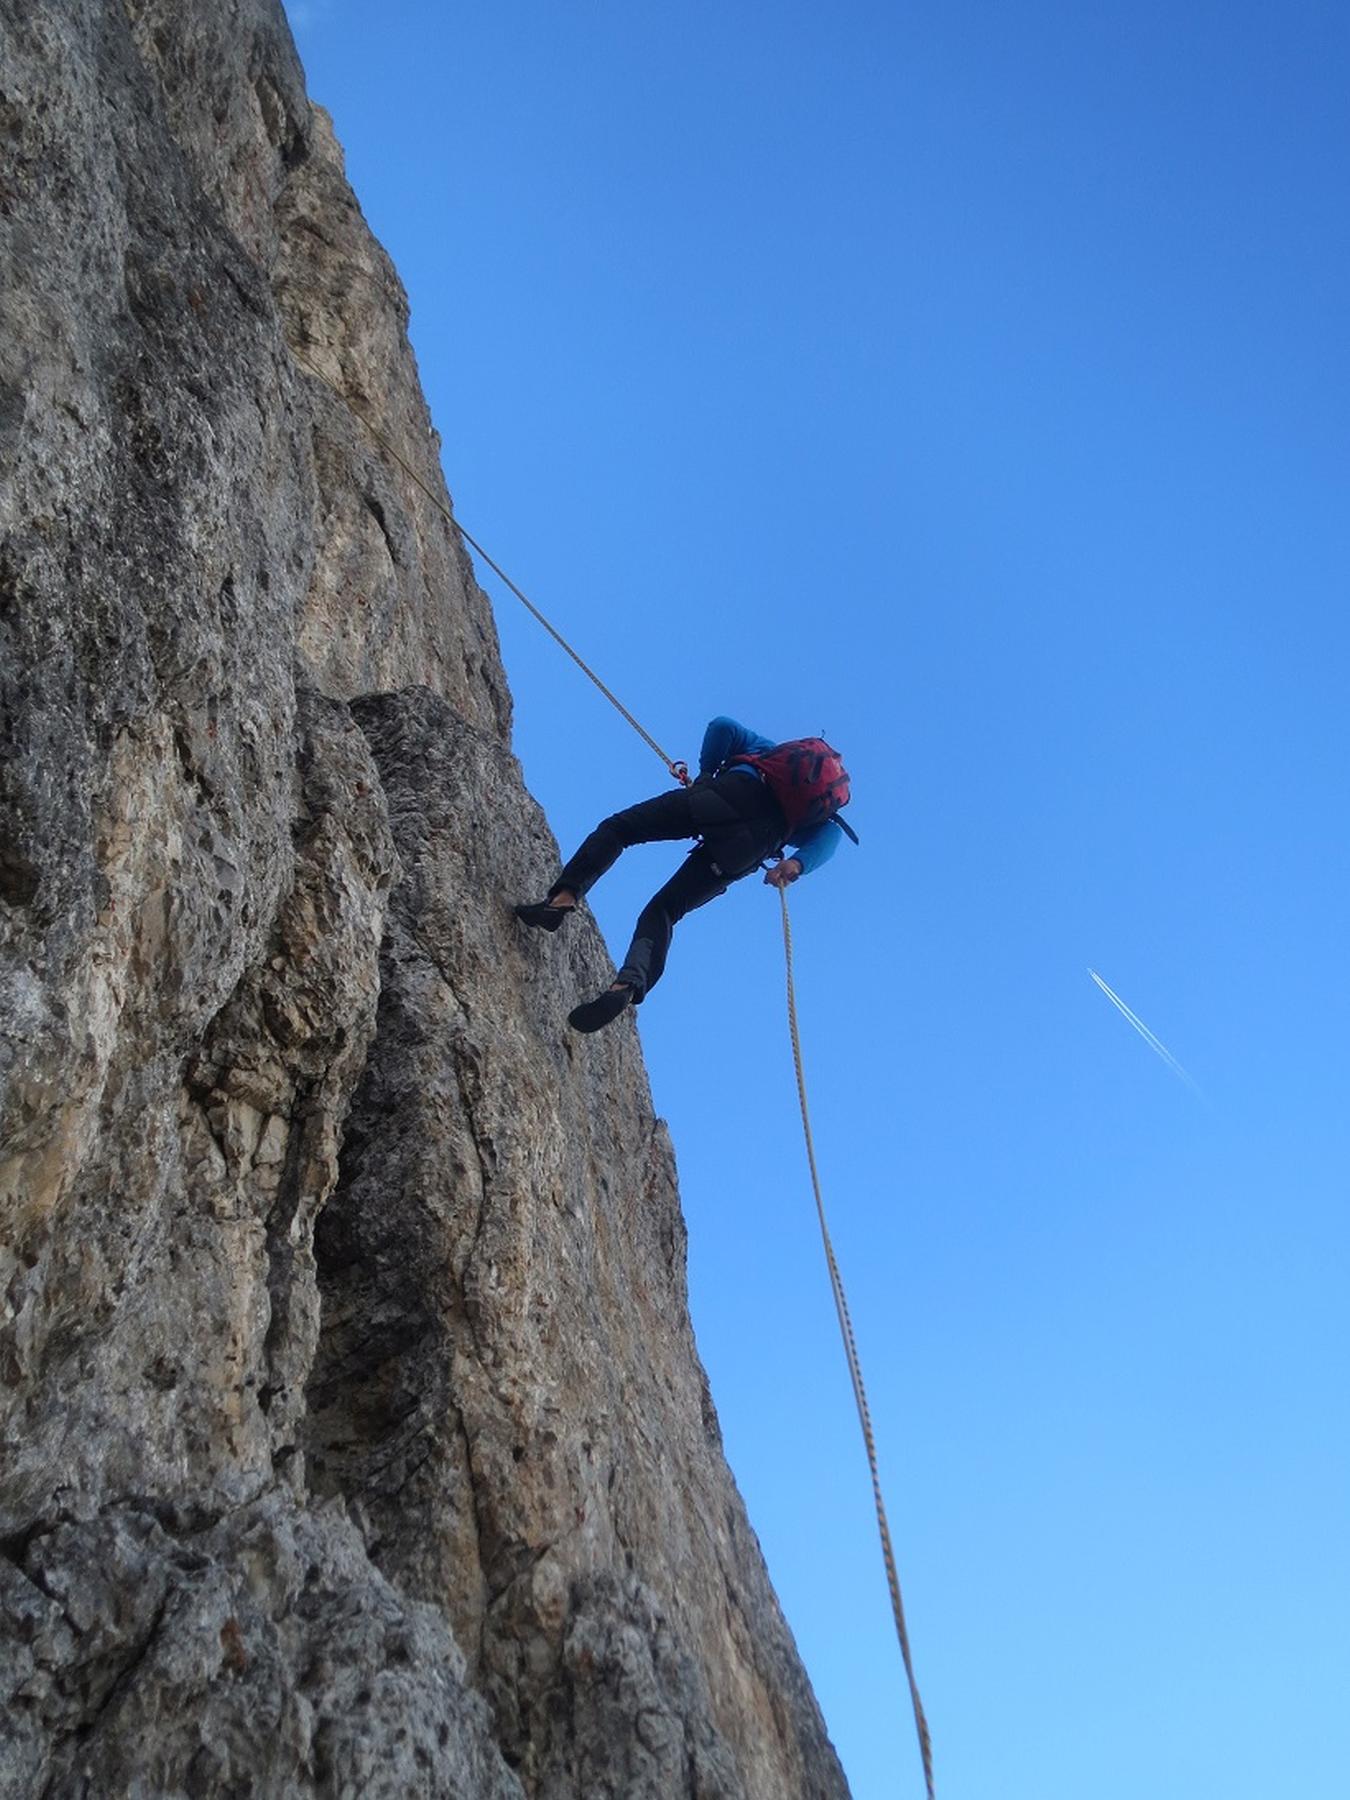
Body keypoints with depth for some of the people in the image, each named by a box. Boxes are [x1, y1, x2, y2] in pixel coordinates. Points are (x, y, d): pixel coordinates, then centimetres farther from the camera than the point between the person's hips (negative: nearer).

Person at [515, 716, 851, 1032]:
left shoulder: (766, 748, 35)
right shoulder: (819, 819, 37)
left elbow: (723, 727, 16)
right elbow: (830, 836, 12)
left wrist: (706, 772, 27)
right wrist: (797, 863, -3)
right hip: (754, 845, 3)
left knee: (617, 828, 8)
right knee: (662, 911, 4)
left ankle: (563, 897, -16)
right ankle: (630, 984, -23)